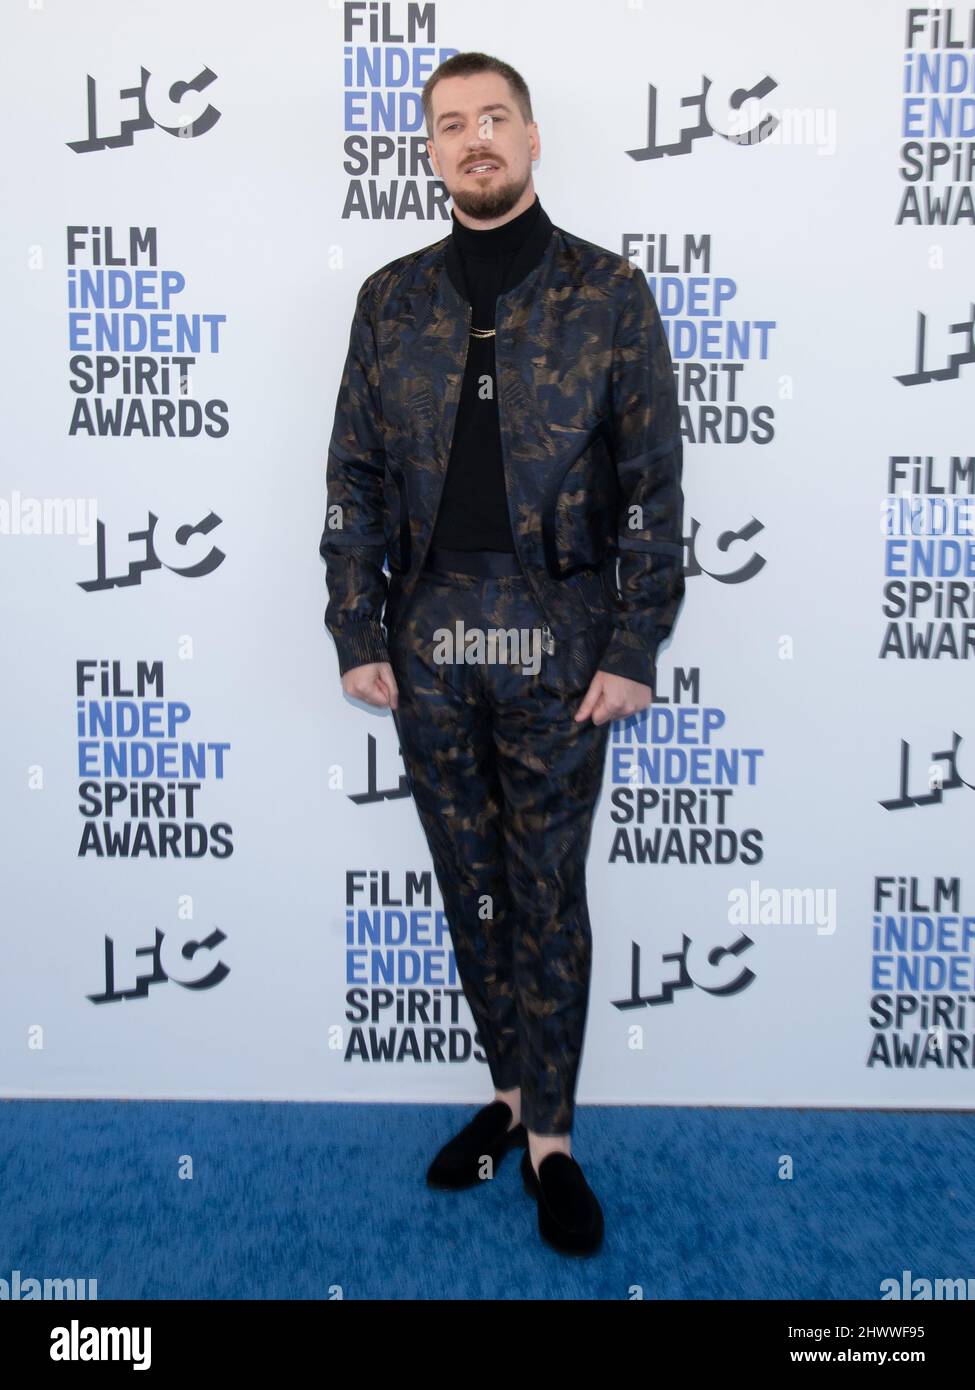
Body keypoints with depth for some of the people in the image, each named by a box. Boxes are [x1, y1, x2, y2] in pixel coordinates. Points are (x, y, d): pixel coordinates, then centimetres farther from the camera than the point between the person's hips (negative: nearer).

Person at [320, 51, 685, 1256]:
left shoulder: (608, 292, 1)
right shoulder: (390, 299, 9)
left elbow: (652, 484, -2)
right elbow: (353, 480, 8)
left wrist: (633, 650, -7)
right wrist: (358, 635, 1)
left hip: (558, 642, -3)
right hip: (428, 639, 3)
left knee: (549, 893, 4)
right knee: (469, 885, 12)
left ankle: (549, 1135, 20)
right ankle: (510, 1090, 31)